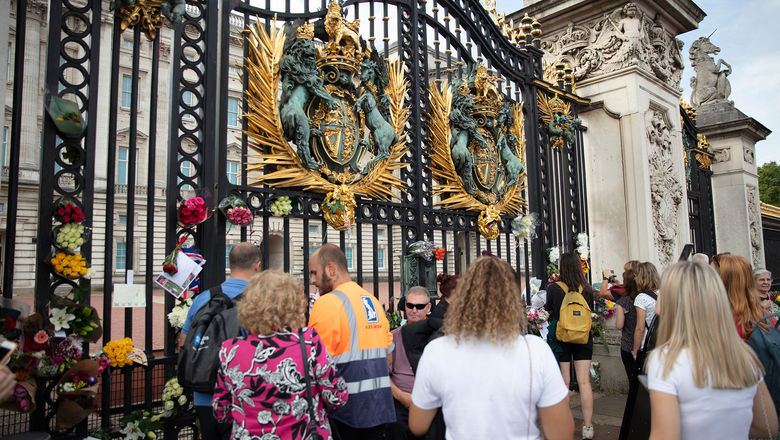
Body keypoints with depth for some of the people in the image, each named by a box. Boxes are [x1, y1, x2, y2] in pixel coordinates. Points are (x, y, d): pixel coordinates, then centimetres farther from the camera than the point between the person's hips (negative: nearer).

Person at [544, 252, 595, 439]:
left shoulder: (554, 288, -11)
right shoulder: (587, 289, -4)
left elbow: (548, 312, 1)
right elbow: (591, 312, 10)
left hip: (560, 338, -2)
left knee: (563, 382, 7)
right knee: (584, 382, 5)